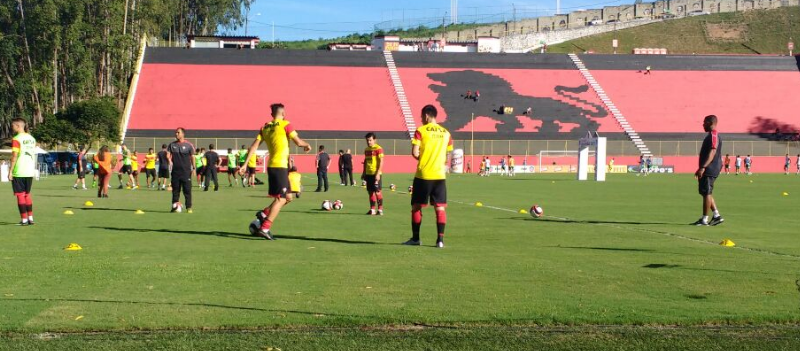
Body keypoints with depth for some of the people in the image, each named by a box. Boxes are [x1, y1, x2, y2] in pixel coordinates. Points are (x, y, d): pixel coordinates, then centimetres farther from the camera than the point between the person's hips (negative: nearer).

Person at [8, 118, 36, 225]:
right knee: (27, 194, 15)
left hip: (19, 172, -6)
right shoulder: (32, 138, 10)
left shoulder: (16, 139, -10)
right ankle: (30, 218, 14)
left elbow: (14, 156, -14)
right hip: (30, 172, 6)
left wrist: (10, 171, -10)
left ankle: (24, 219, 0)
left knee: (20, 195, 0)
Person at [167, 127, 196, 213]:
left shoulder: (188, 145, 1)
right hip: (175, 170, 3)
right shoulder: (172, 144, 10)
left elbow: (192, 157, 4)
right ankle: (175, 206, 13)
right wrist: (169, 160, -17)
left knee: (187, 189, -4)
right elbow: (168, 154, 5)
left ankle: (189, 207, 0)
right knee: (175, 189, 7)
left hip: (186, 171, -3)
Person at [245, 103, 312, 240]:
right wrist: (307, 145, 13)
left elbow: (254, 146, 5)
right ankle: (265, 228, -14)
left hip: (271, 166, 8)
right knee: (281, 199, -6)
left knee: (288, 197, 18)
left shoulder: (265, 128, 12)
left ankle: (264, 213, 8)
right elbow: (298, 142, -8)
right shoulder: (285, 125, -6)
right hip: (280, 166, -8)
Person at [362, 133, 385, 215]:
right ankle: (372, 210, 15)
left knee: (377, 191, -5)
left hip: (376, 174, -7)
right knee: (370, 192, 8)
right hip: (368, 173, 7)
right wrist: (364, 173, 17)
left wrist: (378, 173, -20)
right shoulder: (366, 149, 13)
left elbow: (381, 162, -14)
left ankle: (380, 210, 1)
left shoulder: (378, 149, -10)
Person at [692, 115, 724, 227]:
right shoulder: (712, 135, 19)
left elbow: (712, 152, -24)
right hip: (708, 170, 10)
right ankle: (717, 216, 13)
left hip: (709, 170, -10)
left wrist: (703, 167, -30)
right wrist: (701, 169, 27)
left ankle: (704, 219, -2)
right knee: (706, 193, 14)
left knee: (706, 193, -6)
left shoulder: (713, 136, -14)